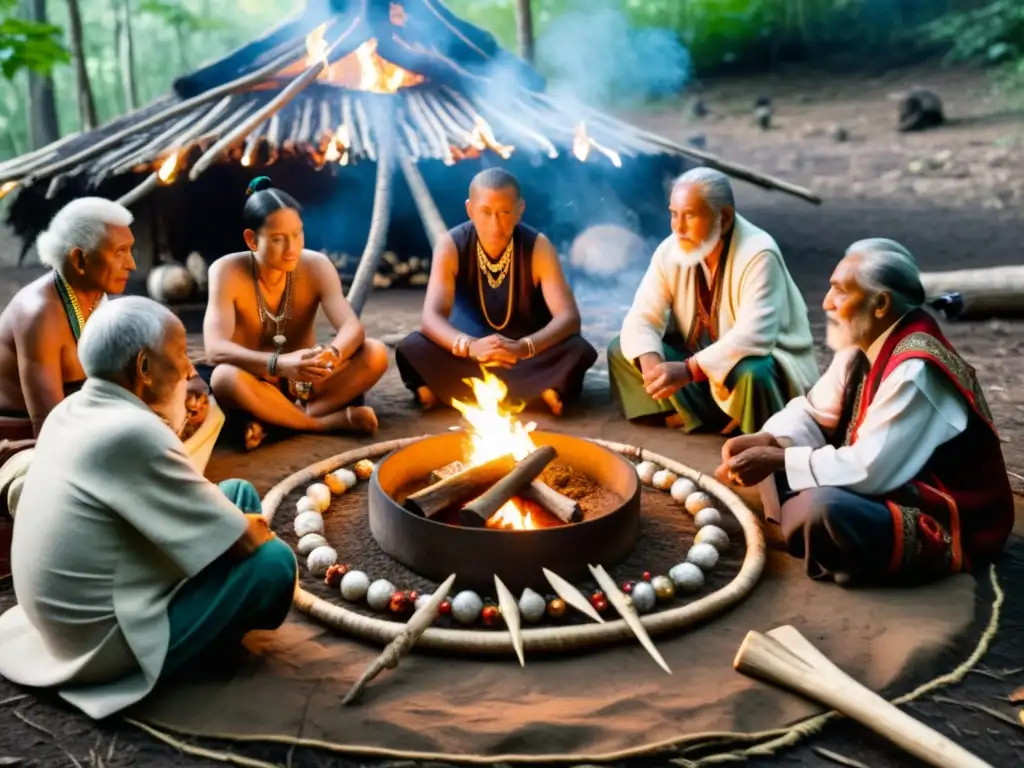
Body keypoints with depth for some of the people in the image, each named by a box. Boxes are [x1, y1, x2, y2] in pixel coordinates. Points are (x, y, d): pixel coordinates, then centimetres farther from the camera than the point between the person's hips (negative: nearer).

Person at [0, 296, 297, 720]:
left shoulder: (69, 412, 2)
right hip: (108, 646, -10)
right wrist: (254, 528, 0)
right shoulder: (133, 433, -28)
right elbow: (244, 541, -21)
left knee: (239, 494, 10)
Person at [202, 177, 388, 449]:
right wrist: (279, 364, -49)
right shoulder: (227, 272, -18)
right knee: (225, 378, -38)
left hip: (305, 383, 3)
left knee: (375, 353, -23)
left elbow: (353, 328, -23)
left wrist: (332, 354, -48)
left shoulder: (316, 266, -12)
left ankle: (273, 420, -28)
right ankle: (332, 422, -26)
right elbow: (215, 349, -32)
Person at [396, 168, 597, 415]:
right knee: (412, 348, -28)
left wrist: (525, 347, -44)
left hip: (526, 354, 0)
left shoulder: (538, 247, -15)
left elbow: (569, 317, -24)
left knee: (579, 350, -30)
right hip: (472, 355, 0)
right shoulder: (451, 246, -14)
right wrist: (470, 346, -45)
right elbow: (431, 318, -24)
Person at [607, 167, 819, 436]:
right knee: (621, 351, -11)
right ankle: (695, 418, -13)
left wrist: (688, 370, -42)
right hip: (697, 356, 6)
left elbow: (753, 336, -36)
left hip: (756, 360, -5)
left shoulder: (758, 256, -25)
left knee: (751, 374, -41)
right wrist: (650, 361, -33)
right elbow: (641, 319, -10)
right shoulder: (670, 252, -8)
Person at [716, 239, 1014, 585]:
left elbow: (869, 471, -30)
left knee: (820, 508, -34)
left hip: (944, 525, -9)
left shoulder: (915, 373, -29)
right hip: (890, 488, 9)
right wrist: (766, 441, -13)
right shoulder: (863, 345, -1)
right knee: (781, 450, 3)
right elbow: (814, 412, 6)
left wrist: (777, 459, -23)